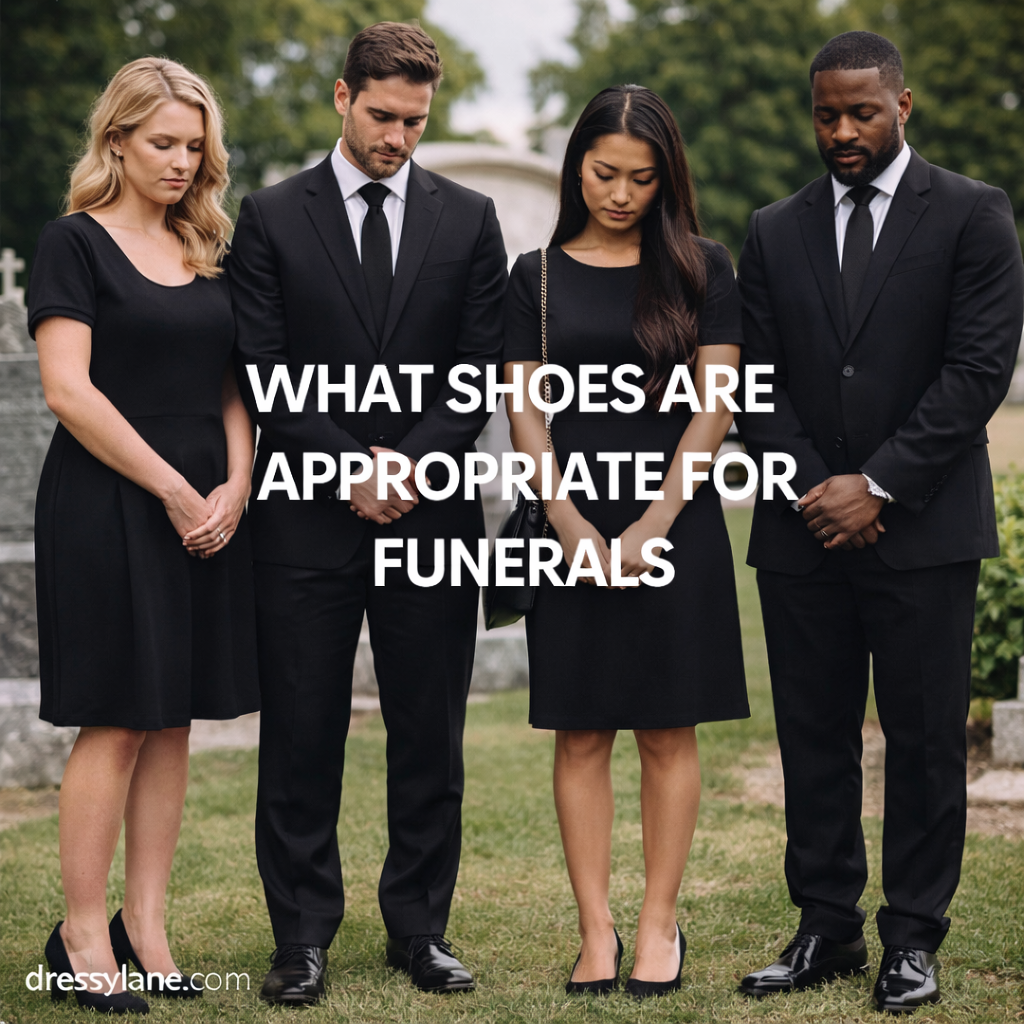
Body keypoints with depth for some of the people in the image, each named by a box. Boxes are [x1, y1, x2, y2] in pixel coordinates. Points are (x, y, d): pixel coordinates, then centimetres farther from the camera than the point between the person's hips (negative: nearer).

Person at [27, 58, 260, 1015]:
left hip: (205, 512, 6)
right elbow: (69, 390, -13)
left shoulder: (204, 253, 15)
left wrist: (234, 486, -2)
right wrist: (174, 492, -13)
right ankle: (81, 936, 4)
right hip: (105, 507, -6)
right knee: (115, 724, -5)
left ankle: (144, 925, 13)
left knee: (174, 720, 6)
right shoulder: (76, 243, -5)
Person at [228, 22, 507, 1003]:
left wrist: (413, 461, -9)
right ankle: (303, 935, 11)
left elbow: (482, 369, 5)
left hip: (430, 512, 2)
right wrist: (348, 467, -10)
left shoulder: (468, 219, 8)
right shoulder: (271, 217, 3)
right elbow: (263, 371, -2)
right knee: (301, 735, 2)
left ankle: (419, 928, 16)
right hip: (306, 517, -1)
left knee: (429, 737, 6)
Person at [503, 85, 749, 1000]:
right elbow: (525, 412, 3)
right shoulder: (539, 275, 7)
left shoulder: (701, 269, 4)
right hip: (574, 527, 1)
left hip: (676, 526, -1)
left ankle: (660, 924, 10)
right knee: (581, 735, 2)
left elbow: (714, 408, -2)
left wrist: (653, 526, -10)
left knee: (667, 732, 3)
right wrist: (571, 527, -9)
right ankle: (595, 932, 7)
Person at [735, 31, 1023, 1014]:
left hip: (922, 526, -3)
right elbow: (756, 381, 9)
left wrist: (878, 484, -12)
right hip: (803, 527, 3)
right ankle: (826, 928, 14)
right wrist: (810, 487, -6)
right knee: (813, 737, 6)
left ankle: (913, 937, 10)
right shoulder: (774, 233, 11)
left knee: (925, 737, 1)